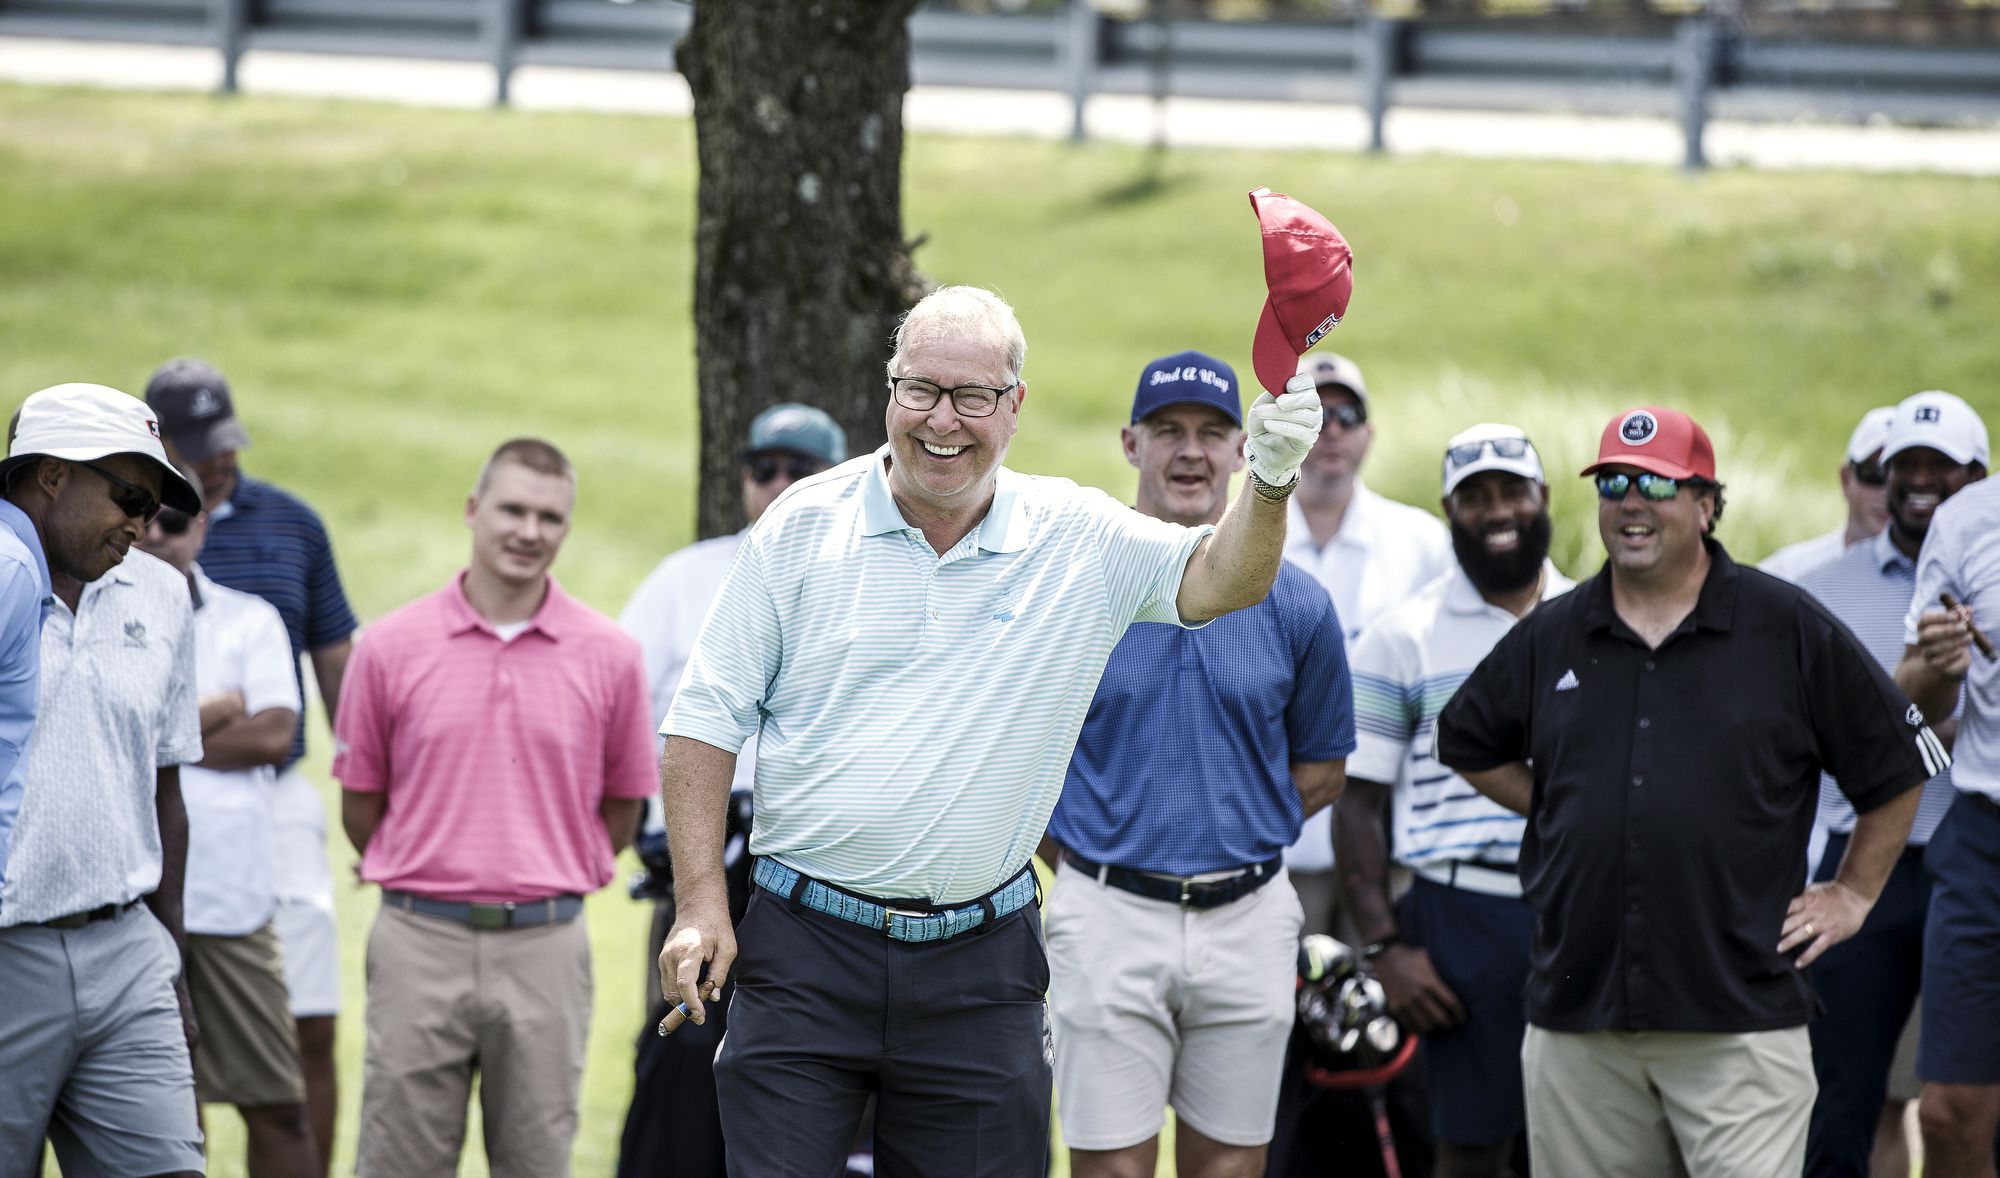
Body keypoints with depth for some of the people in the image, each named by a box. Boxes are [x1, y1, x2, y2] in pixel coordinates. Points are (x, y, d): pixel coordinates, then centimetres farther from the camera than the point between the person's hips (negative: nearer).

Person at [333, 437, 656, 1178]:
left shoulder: (609, 657, 2)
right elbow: (360, 801, 10)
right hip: (421, 945, 0)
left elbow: (623, 805, 13)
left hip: (546, 947, 1)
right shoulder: (392, 648, 1)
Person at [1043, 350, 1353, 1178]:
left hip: (1249, 920, 2)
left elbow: (1320, 768, 14)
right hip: (1109, 920, -2)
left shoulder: (1294, 606, 3)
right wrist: (1091, 867, 1)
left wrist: (1234, 839, 4)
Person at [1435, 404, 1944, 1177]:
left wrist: (1852, 895, 9)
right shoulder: (1550, 637, 11)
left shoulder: (1790, 629, 2)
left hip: (1742, 1018, -4)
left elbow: (1898, 765, 10)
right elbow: (1467, 745, 28)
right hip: (1578, 1018, 4)